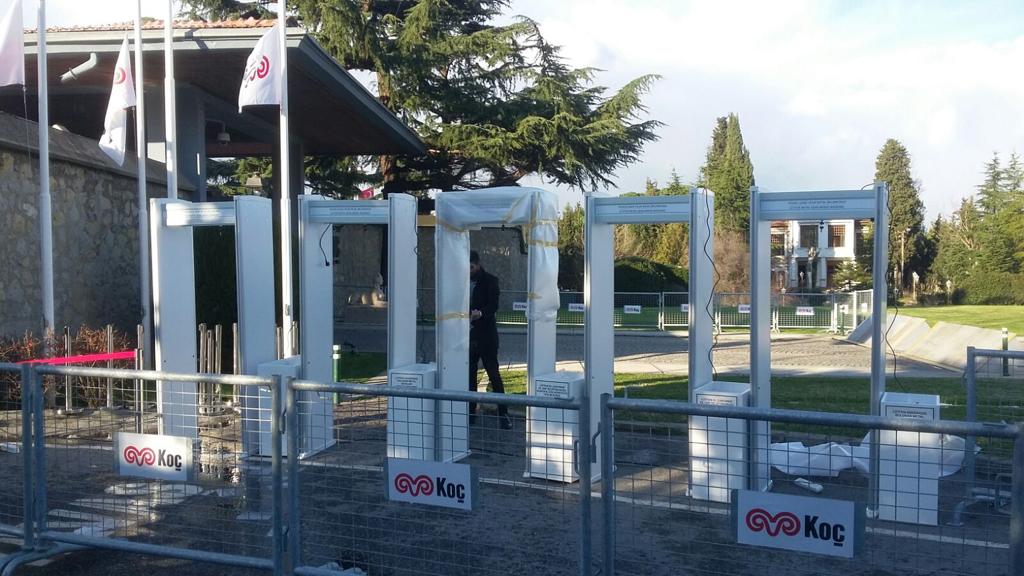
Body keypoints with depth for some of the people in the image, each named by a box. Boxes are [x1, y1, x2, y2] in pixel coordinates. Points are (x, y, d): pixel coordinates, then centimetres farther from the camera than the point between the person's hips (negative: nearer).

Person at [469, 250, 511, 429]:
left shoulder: (489, 281, -4)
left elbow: (493, 305, -14)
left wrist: (481, 313, -33)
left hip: (485, 335, -5)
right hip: (468, 334, 5)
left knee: (493, 372, -4)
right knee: (469, 374, 7)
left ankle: (503, 413, 0)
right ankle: (471, 411, 15)